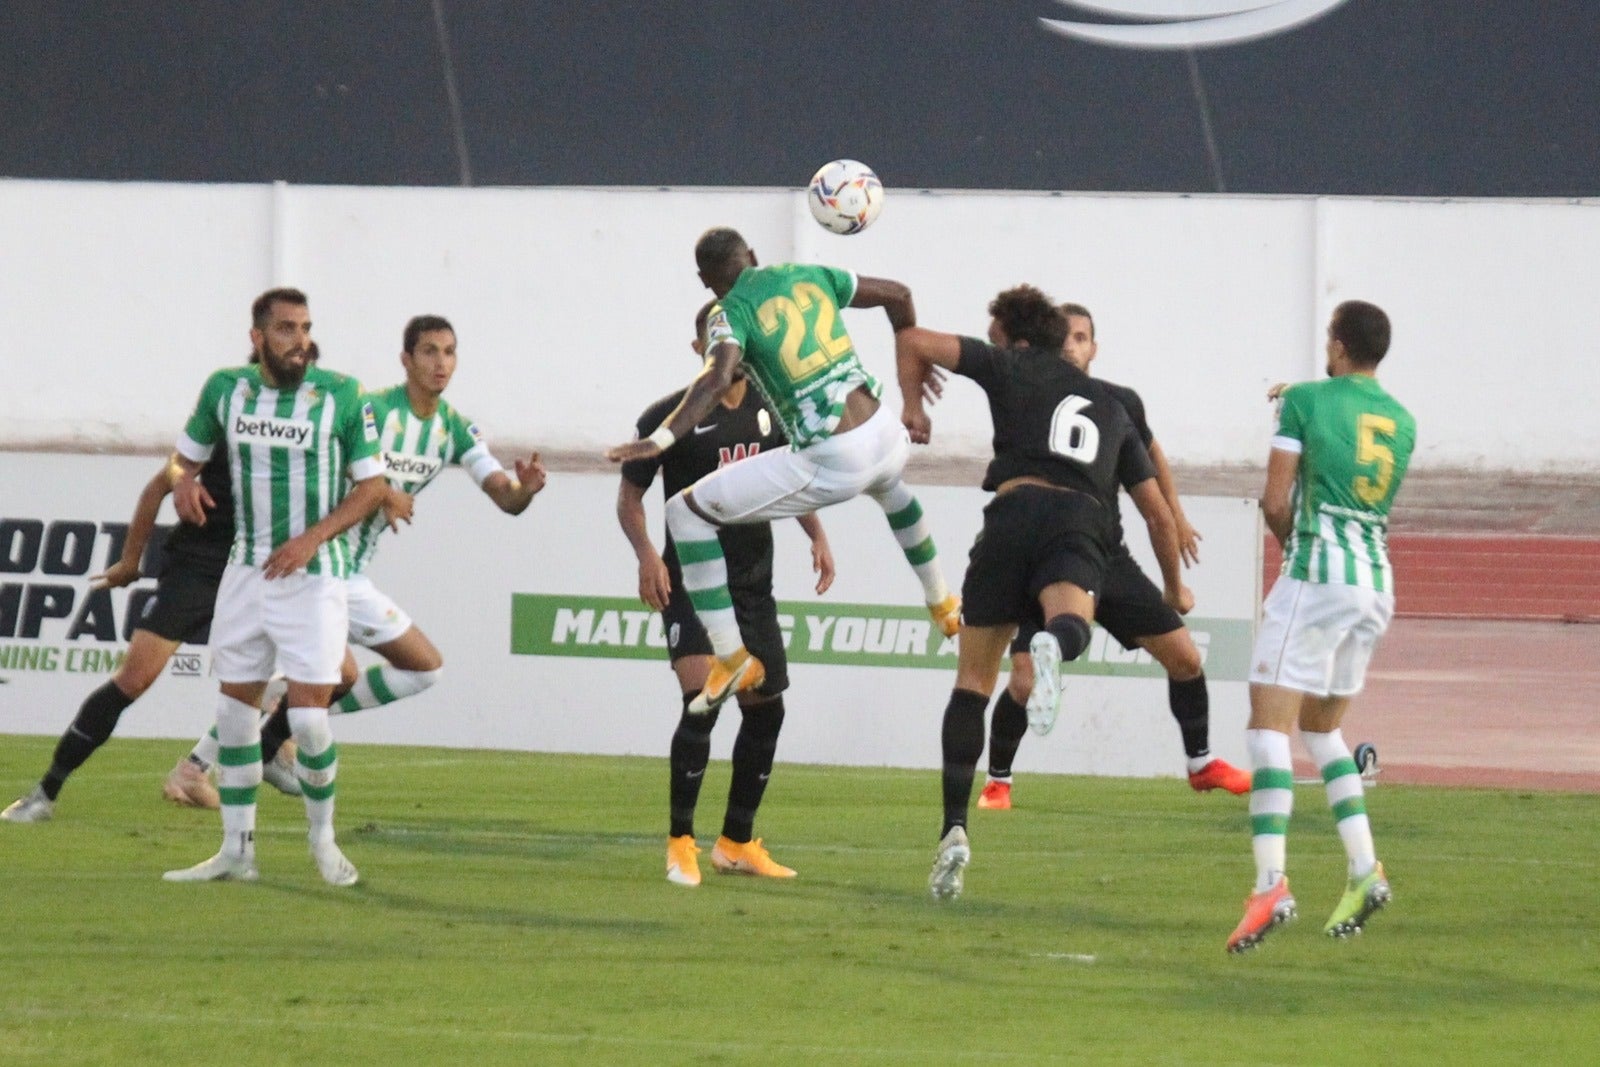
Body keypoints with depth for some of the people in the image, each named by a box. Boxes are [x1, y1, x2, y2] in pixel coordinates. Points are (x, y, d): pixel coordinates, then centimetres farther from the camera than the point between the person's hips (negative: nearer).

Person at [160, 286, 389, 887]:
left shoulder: (340, 396, -9)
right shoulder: (226, 389, 1)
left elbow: (372, 485, -4)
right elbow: (190, 449, 18)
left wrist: (314, 538, -15)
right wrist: (185, 481, -6)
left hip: (312, 575, -4)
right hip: (246, 569, 4)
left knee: (309, 717, -8)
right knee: (235, 707, 7)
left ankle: (323, 839, 15)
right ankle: (237, 851, 16)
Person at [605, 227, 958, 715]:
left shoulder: (730, 313, -5)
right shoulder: (807, 275, 11)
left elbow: (717, 379, -25)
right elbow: (897, 295, 20)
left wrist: (661, 440, -32)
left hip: (832, 464, -6)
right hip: (885, 438, 6)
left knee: (687, 513, 4)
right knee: (889, 485, 46)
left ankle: (732, 657, 1)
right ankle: (942, 604, 61)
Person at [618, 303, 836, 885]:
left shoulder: (768, 409, 6)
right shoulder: (671, 417, -8)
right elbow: (630, 495, -3)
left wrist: (817, 537, 7)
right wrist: (647, 553, -20)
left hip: (753, 584, 6)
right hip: (691, 582, -6)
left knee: (765, 709, 9)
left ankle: (737, 843, 24)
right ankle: (680, 843, -11)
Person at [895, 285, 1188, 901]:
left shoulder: (1012, 370, 21)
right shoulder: (1111, 408, 32)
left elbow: (914, 341, 17)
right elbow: (1158, 512, 33)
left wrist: (912, 406, 29)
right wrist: (1175, 588, 45)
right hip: (1083, 528, 2)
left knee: (973, 680, 8)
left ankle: (954, 832, 2)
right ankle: (1056, 643, -67)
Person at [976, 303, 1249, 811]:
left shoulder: (1120, 404, -2)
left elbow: (1150, 454, 19)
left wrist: (1176, 517, 26)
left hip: (1110, 558, 4)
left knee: (1185, 658, 2)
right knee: (1025, 683, -17)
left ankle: (1202, 764, 23)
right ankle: (996, 782, 7)